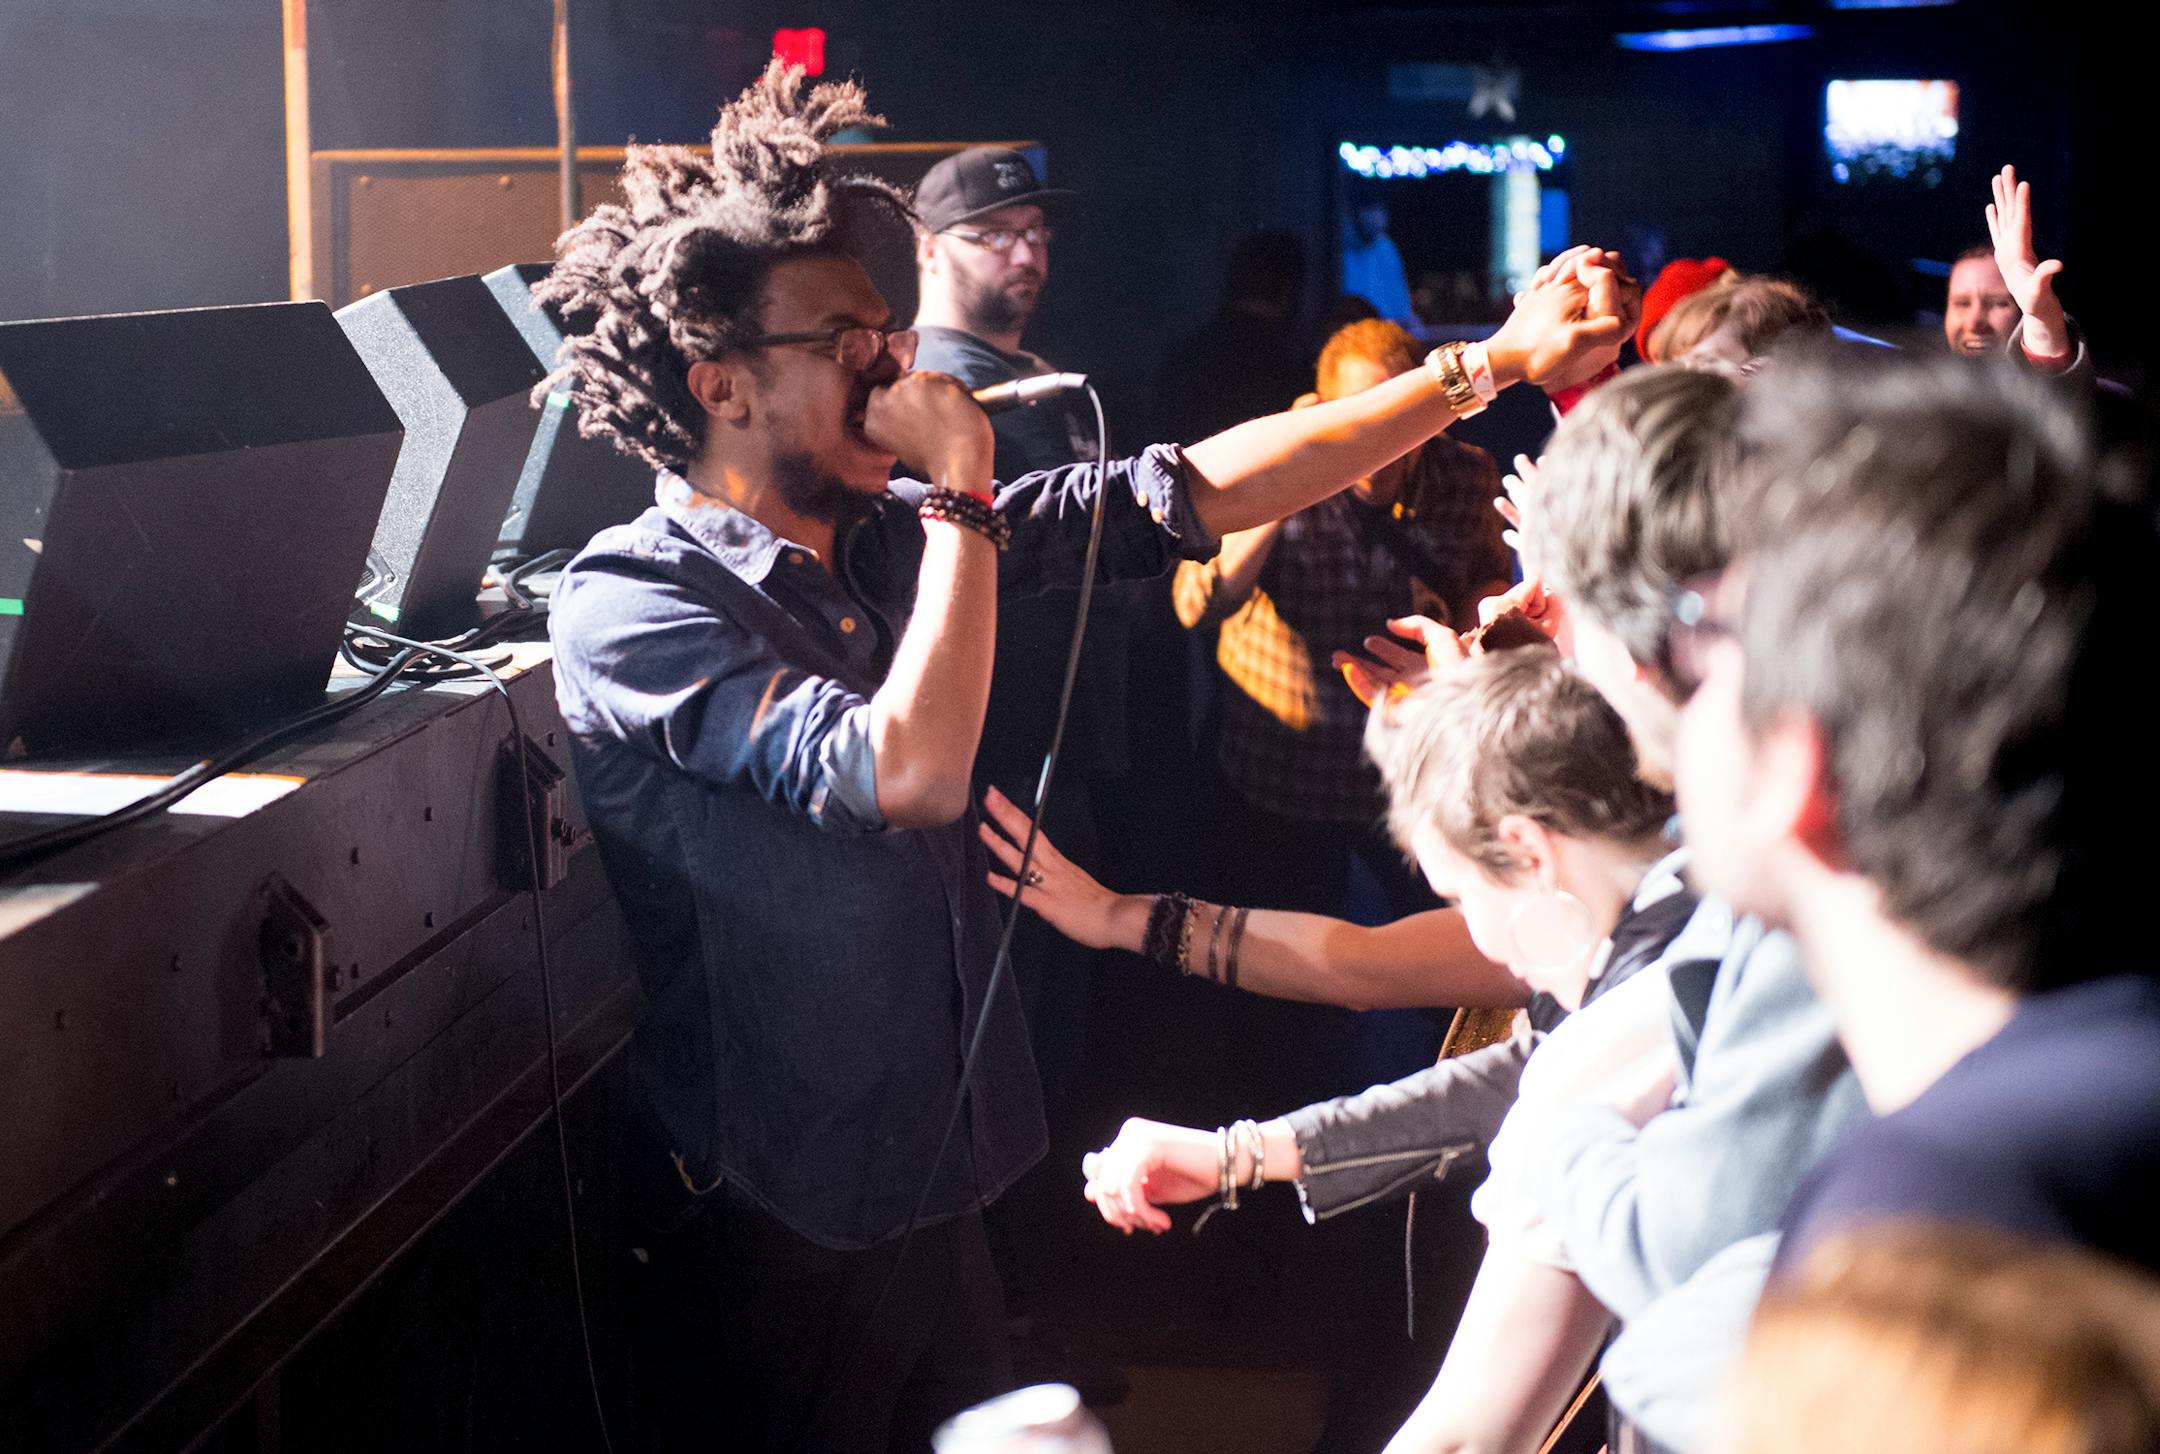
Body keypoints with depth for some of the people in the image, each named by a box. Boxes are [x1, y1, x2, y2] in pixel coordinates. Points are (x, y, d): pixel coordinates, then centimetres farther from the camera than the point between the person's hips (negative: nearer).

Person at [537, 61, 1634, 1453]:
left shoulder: (884, 539, 3)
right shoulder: (628, 603, -18)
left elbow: (1186, 496, 3)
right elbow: (909, 773, -29)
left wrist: (1488, 366, 0)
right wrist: (962, 494, -19)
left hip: (936, 1184, 7)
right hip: (779, 1234, -7)